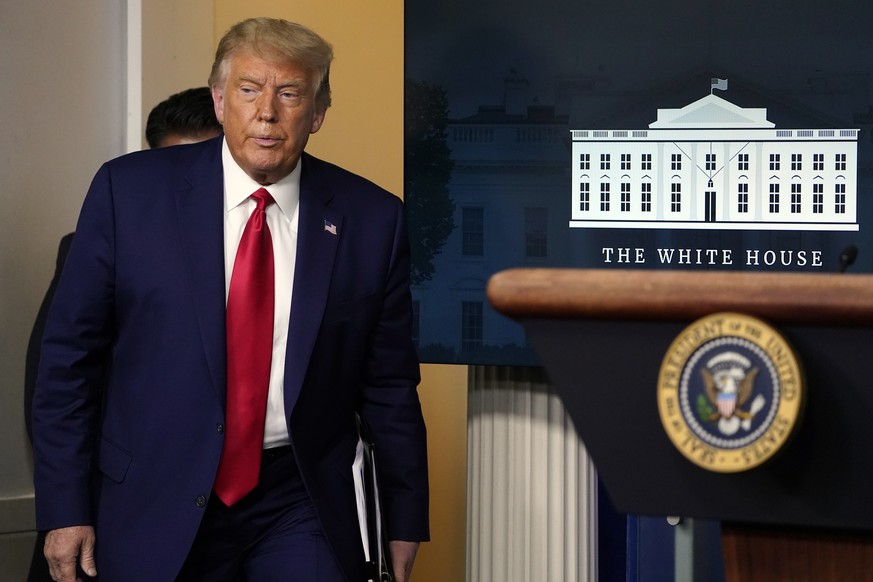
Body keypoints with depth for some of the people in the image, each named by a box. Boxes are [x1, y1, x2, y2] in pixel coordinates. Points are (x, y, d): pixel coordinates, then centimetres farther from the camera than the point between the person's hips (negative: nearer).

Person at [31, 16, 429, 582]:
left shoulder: (371, 218, -1)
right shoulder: (130, 190, -4)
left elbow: (391, 385, 6)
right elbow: (70, 356, -1)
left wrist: (406, 524, 9)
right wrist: (65, 509, -5)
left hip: (301, 513, 0)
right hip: (155, 508, 0)